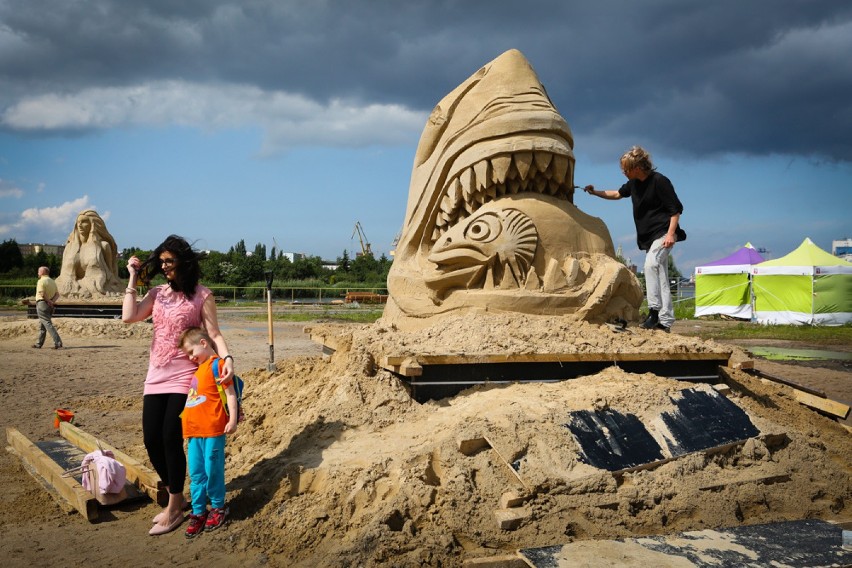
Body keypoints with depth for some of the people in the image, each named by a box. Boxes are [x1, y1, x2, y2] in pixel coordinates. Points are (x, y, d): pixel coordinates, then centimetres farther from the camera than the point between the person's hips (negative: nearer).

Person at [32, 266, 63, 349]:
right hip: (50, 306, 9)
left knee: (48, 324, -11)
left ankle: (58, 343, -20)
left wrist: (49, 301, -10)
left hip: (42, 304, -9)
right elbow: (57, 294, 10)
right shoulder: (52, 281, 16)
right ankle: (39, 344, 24)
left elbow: (42, 294, -20)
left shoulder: (41, 281, -10)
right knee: (41, 325, 18)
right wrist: (52, 301, -4)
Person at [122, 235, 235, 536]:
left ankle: (174, 509, 8)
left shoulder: (201, 295, -3)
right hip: (156, 376, 5)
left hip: (185, 378, -5)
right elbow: (128, 316, -5)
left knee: (171, 440, -7)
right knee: (152, 441, 4)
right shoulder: (157, 293, 9)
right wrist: (133, 278, -2)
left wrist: (227, 357, -24)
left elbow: (214, 333, -6)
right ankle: (176, 497, 24)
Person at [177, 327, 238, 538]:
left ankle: (218, 508, 17)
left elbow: (230, 393, -11)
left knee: (213, 470, 1)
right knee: (196, 473, 9)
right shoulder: (197, 369, 18)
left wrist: (232, 419, -18)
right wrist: (186, 424, 26)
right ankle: (198, 512, 17)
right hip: (194, 431, 8)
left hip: (213, 430, -8)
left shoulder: (217, 365, -6)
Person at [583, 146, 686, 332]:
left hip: (663, 233, -8)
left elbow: (676, 209, -15)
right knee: (661, 278, 7)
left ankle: (654, 310, -27)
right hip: (648, 237, 8)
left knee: (651, 264, -29)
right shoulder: (634, 183, 8)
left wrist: (670, 234, -24)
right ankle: (665, 321, 9)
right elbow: (618, 193, 28)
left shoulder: (659, 181, -15)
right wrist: (595, 192, 19)